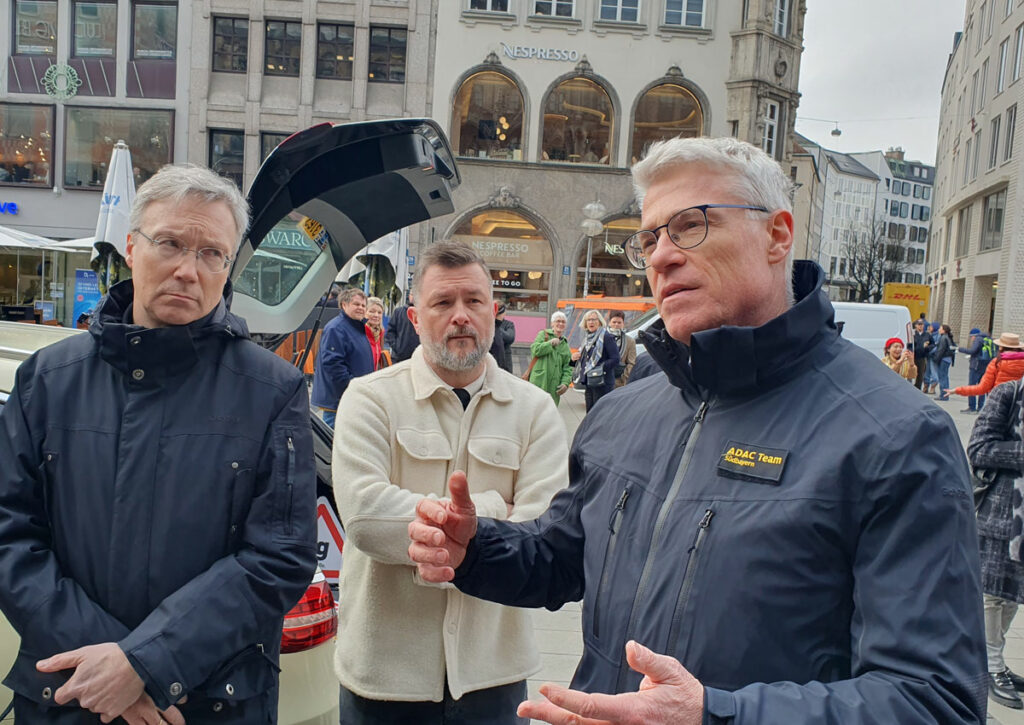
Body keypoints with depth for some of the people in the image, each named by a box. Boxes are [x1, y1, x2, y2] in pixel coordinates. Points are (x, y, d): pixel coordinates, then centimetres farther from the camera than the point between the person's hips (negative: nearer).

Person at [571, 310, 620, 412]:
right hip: (588, 383, 8)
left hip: (602, 384, -8)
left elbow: (615, 360, -14)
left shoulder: (606, 337, -8)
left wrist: (600, 369, -20)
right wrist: (574, 358, 6)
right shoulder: (587, 338, 17)